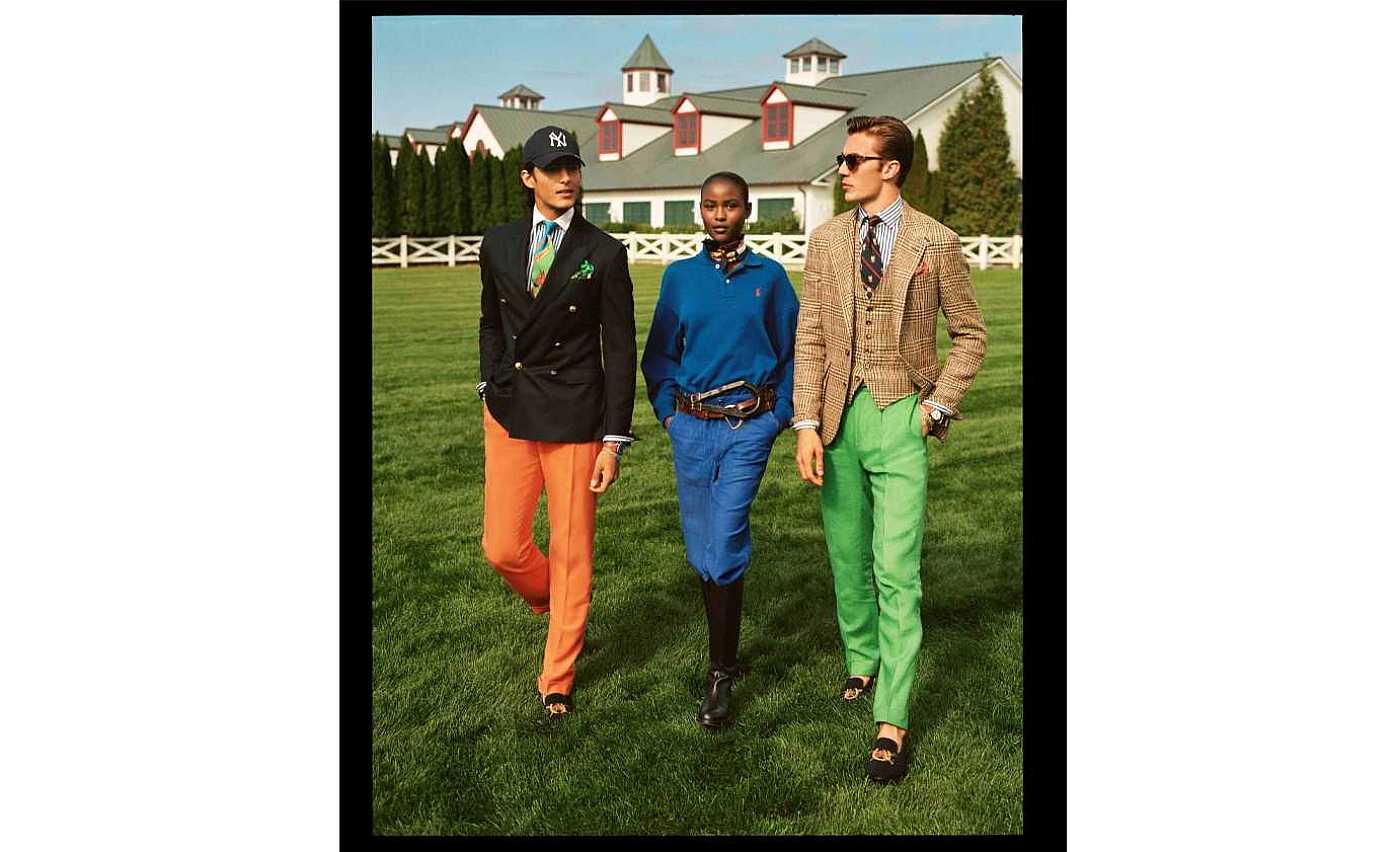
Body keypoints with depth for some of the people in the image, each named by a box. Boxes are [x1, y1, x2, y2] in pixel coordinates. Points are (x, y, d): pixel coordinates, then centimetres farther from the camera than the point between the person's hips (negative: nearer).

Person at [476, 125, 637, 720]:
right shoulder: (499, 245, 7)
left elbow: (620, 350, -3)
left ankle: (557, 680, 21)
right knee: (503, 547, 3)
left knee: (571, 553, 3)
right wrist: (491, 385, 8)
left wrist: (614, 439, -7)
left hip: (575, 420, -3)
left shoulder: (604, 254, -3)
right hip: (510, 416, 3)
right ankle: (553, 605, 38)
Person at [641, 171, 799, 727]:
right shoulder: (680, 276, 6)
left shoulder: (769, 276, 2)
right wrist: (669, 413, 4)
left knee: (724, 547, -11)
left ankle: (721, 677, -1)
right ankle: (723, 648, 30)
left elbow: (791, 352, 9)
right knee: (700, 546, 10)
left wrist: (778, 416, 2)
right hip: (691, 427, 3)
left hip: (748, 428, -3)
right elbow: (659, 354, 13)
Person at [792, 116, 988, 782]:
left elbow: (970, 335, 8)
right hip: (838, 417, 4)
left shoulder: (935, 242, -1)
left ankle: (891, 722, -2)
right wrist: (807, 424, -5)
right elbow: (809, 339, 3)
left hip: (900, 421, -3)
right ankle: (861, 660, 38)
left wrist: (938, 405, -3)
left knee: (896, 571, -8)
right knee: (847, 559, 14)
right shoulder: (827, 239, 7)